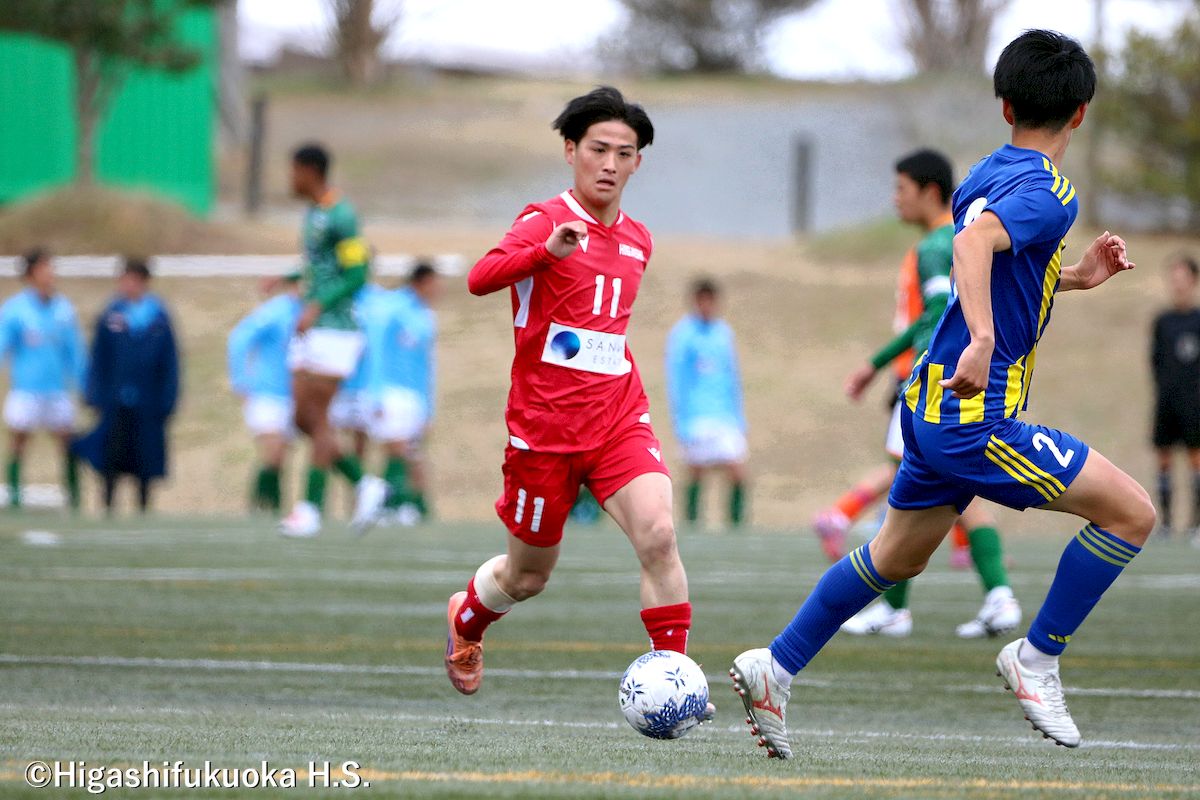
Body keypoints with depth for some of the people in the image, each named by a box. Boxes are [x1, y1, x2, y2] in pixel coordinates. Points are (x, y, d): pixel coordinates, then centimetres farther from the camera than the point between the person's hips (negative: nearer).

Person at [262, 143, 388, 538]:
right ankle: (364, 484, 12)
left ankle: (310, 508, -6)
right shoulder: (313, 212, 16)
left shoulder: (340, 216, -14)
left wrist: (317, 306, -25)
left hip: (334, 331, -10)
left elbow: (357, 273, -18)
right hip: (310, 332, 10)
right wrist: (287, 278, 20)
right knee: (302, 419, 5)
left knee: (317, 418, -8)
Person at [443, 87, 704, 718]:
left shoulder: (637, 241, 12)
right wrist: (550, 250, -43)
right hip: (543, 425, -4)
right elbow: (480, 278, -27)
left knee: (657, 532, -22)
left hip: (619, 420, 4)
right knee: (528, 576, 10)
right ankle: (465, 620, 43)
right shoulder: (546, 221, -8)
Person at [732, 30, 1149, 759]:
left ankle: (775, 669, 24)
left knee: (897, 558, 23)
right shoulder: (1049, 192, -15)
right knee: (1132, 513, -5)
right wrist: (983, 340, -44)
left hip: (933, 401, 9)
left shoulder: (986, 176, 13)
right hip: (979, 417, -9)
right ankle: (1038, 658, 2)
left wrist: (1073, 277, 22)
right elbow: (973, 240, -34)